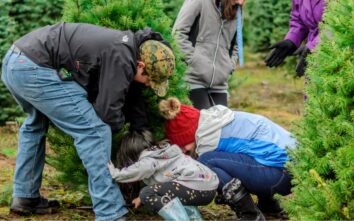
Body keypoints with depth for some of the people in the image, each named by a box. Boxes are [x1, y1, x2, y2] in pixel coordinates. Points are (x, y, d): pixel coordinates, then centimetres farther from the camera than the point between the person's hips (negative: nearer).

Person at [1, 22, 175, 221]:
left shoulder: (126, 46, 17)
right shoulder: (120, 58, -13)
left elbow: (132, 93, 28)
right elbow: (108, 111, -11)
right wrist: (117, 125, 12)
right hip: (34, 69, -10)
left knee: (36, 124, 35)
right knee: (94, 131, -9)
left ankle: (25, 197, 40)